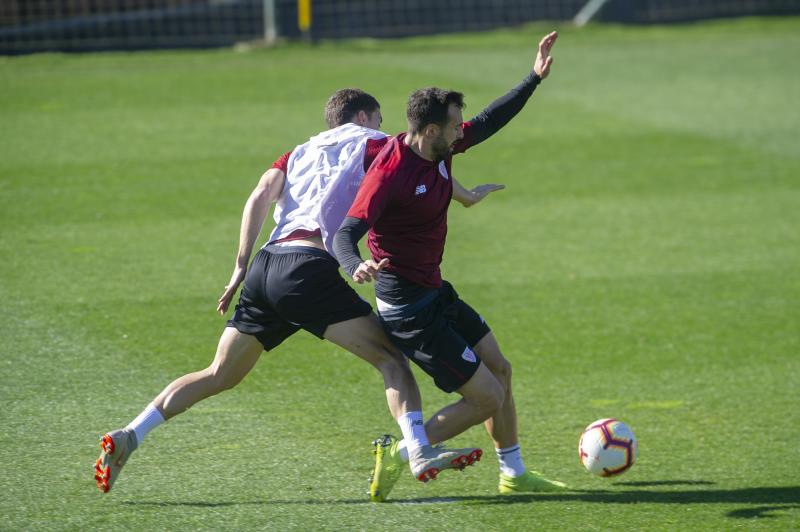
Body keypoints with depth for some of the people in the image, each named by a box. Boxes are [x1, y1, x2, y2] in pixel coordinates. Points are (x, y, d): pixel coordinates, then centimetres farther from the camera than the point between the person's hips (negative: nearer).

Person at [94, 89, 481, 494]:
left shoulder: (301, 153, 28)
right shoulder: (370, 143, 17)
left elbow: (262, 194, 14)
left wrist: (241, 266, 10)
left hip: (266, 265, 6)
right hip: (309, 268, -6)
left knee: (219, 375, 15)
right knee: (391, 359, -4)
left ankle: (129, 436, 7)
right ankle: (420, 452, -22)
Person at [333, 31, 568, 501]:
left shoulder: (440, 148, -1)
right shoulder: (391, 172, -26)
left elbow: (488, 123, 16)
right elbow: (345, 235, -29)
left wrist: (535, 78, 14)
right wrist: (357, 266, -50)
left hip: (434, 293, 10)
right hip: (409, 307, -10)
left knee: (500, 370, 18)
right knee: (486, 396, -8)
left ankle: (515, 475, 32)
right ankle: (399, 453, 0)